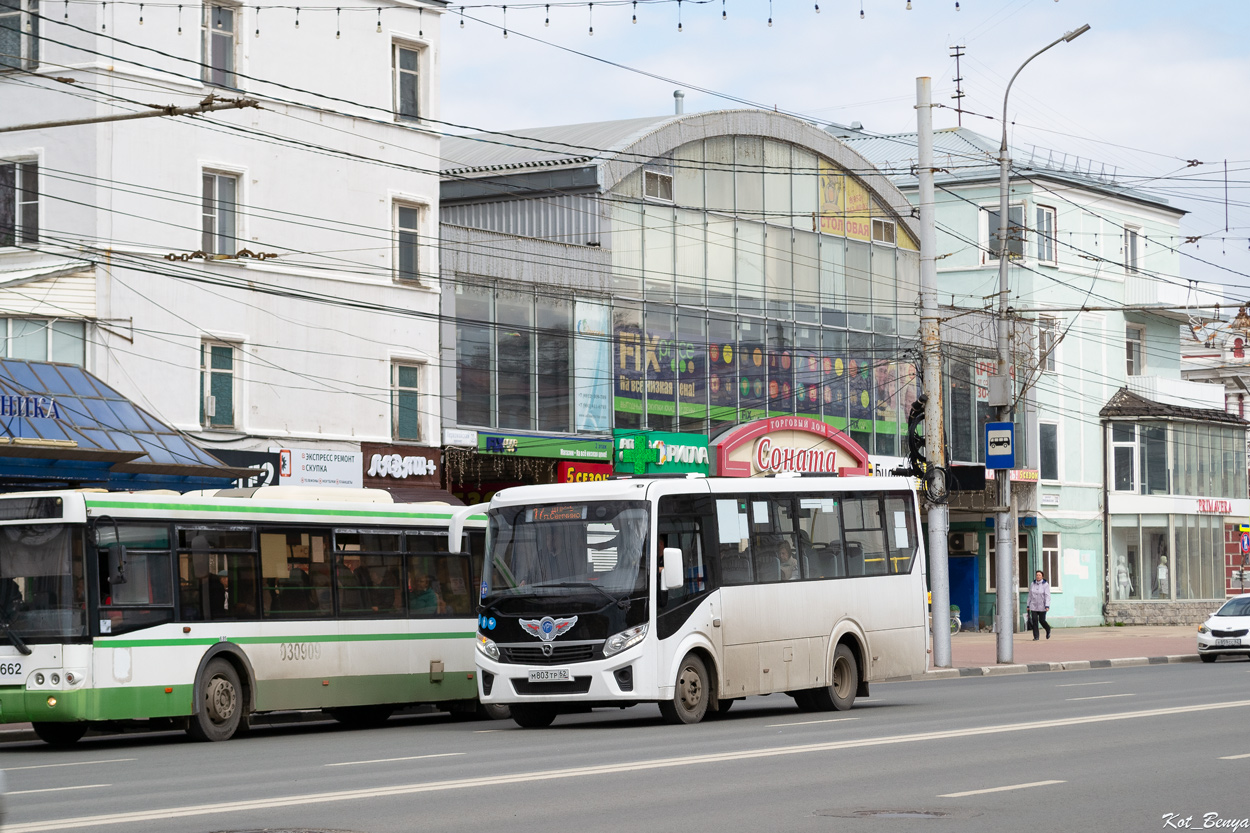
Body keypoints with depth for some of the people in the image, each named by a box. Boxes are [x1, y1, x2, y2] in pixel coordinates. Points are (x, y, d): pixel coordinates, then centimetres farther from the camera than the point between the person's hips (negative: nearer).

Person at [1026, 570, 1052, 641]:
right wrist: (1028, 605, 9)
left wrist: (1047, 606, -24)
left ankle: (1048, 630, 31)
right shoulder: (1032, 584, 2)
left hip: (1042, 606, -3)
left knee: (1042, 621, -1)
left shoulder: (1045, 585, -10)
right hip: (1034, 605, 3)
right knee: (1034, 621, -7)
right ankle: (1036, 637, -3)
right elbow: (1030, 595, 9)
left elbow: (1047, 596, -15)